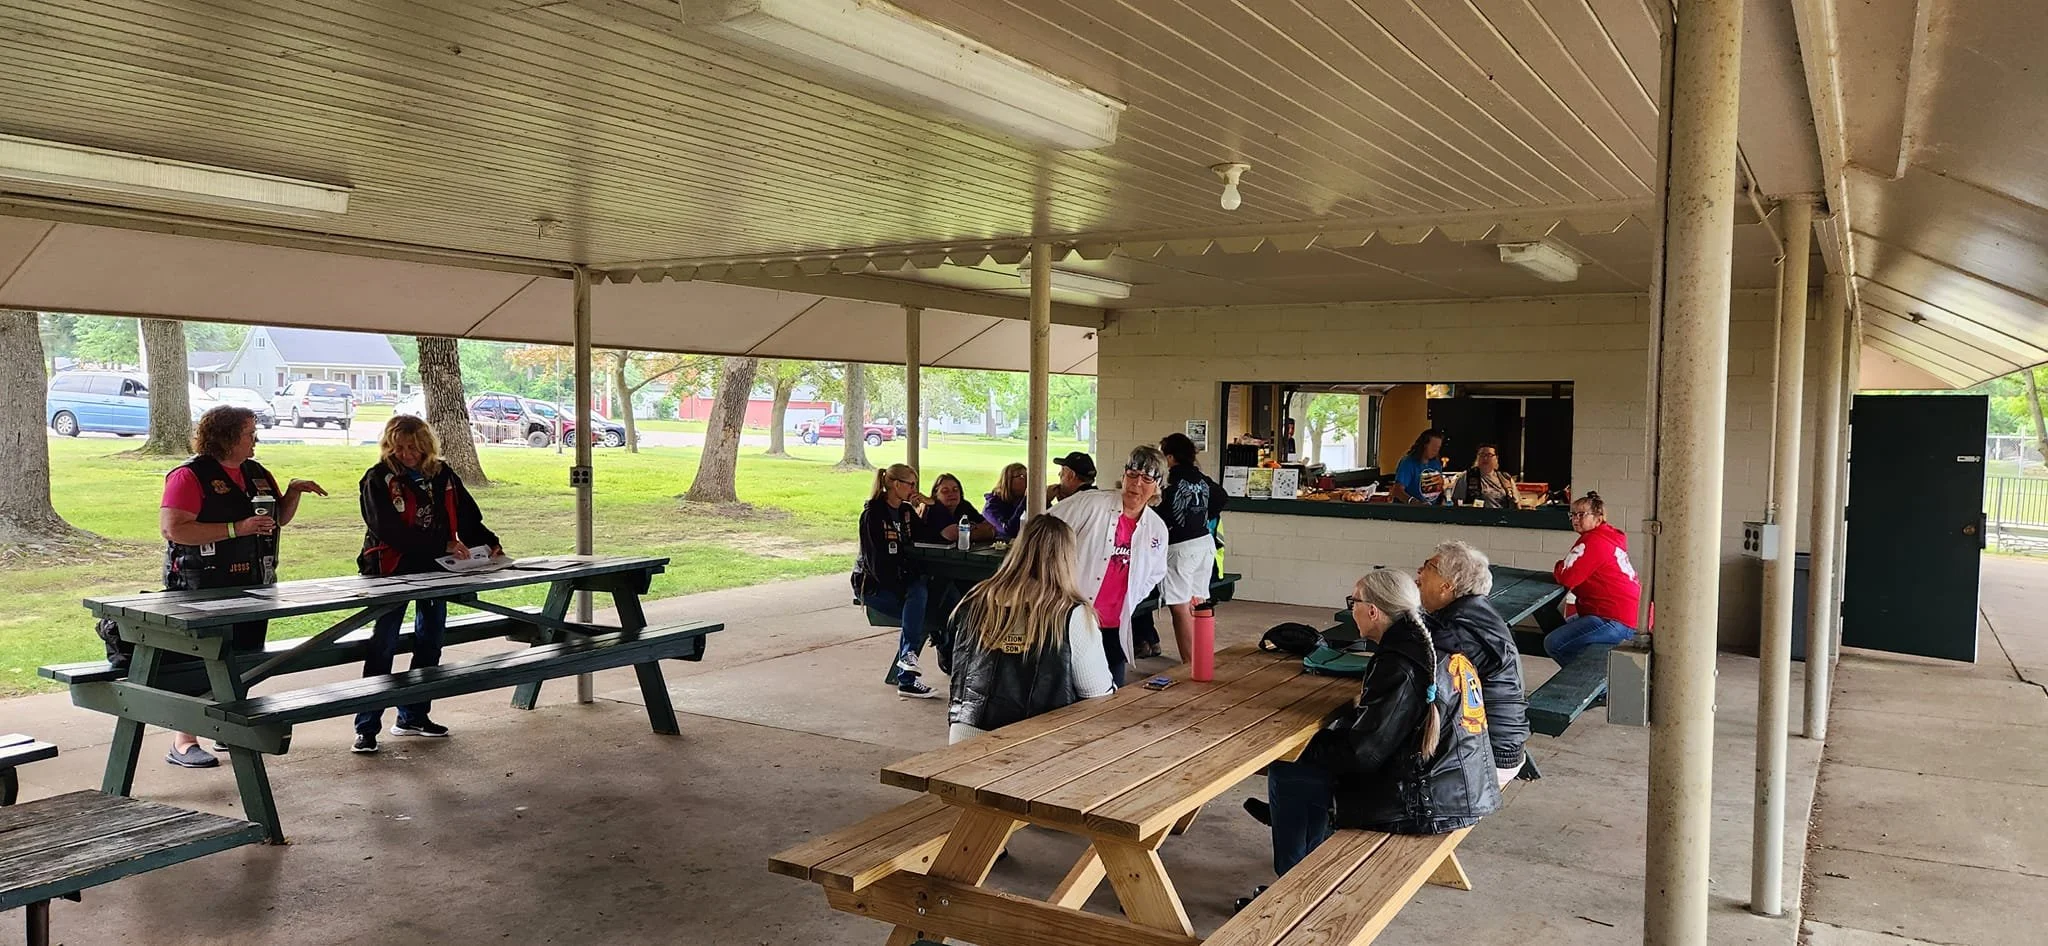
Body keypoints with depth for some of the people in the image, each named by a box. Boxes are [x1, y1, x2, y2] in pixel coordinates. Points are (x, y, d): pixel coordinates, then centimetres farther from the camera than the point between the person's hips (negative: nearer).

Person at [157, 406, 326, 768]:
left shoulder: (257, 473, 13)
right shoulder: (190, 476, -11)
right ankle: (183, 743, 4)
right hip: (203, 588, -8)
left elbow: (279, 518, 22)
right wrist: (236, 529, -24)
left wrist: (294, 491, 3)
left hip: (251, 586, 8)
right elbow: (172, 529, -21)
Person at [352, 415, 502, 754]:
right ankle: (366, 728, 2)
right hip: (392, 571, -5)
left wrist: (490, 542, -10)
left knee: (430, 643, 12)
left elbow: (468, 516, 7)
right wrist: (443, 545, -24)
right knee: (382, 647, -5)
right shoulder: (378, 479, -10)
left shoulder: (442, 475, 5)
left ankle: (413, 716, 27)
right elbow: (391, 532, -19)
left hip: (435, 572, 5)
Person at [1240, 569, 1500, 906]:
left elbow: (1362, 752, -19)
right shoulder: (1438, 649, 5)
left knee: (1283, 776, 0)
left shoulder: (1398, 666, -22)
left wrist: (1313, 748, -2)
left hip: (1424, 803, -10)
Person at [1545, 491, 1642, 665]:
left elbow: (1567, 577, -21)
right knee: (1564, 628, 28)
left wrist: (1558, 568, 0)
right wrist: (1564, 569, 3)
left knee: (1553, 644, -14)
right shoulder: (1609, 537, 16)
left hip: (1617, 621, -11)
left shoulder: (1593, 541, -16)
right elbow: (1580, 573, 22)